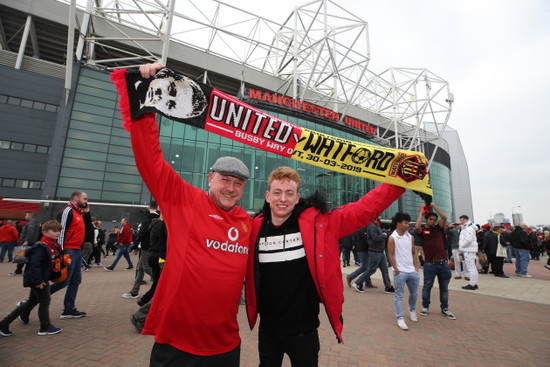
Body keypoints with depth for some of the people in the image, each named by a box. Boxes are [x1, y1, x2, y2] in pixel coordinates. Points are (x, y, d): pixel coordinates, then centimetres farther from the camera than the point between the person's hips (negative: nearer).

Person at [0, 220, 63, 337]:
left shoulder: (53, 246, 6)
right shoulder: (42, 247, -23)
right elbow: (34, 265, -25)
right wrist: (38, 281, -24)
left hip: (42, 279, 10)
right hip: (38, 280, -10)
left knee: (32, 301, 19)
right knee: (44, 301, 2)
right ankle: (45, 327, 16)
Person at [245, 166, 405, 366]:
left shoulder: (318, 222, -16)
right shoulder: (256, 228, -9)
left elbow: (365, 209, -15)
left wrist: (399, 179, -20)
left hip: (304, 331, -2)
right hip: (268, 330, 2)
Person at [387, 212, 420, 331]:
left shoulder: (410, 237, 6)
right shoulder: (392, 238, -9)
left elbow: (414, 253, 12)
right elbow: (391, 255, -9)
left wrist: (416, 268, 6)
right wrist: (396, 270, -11)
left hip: (412, 271, 6)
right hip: (400, 272, -5)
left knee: (414, 294, 19)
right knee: (398, 295, 2)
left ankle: (412, 310, 44)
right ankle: (400, 318, 10)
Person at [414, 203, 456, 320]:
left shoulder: (438, 228, 10)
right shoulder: (422, 230, 1)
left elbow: (444, 217, -3)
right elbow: (417, 226, -22)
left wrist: (434, 206, 1)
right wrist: (421, 212, -10)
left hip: (443, 263, 4)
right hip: (429, 264, -3)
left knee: (444, 287, 13)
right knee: (427, 286, 7)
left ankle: (444, 308, 25)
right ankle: (425, 306, 21)